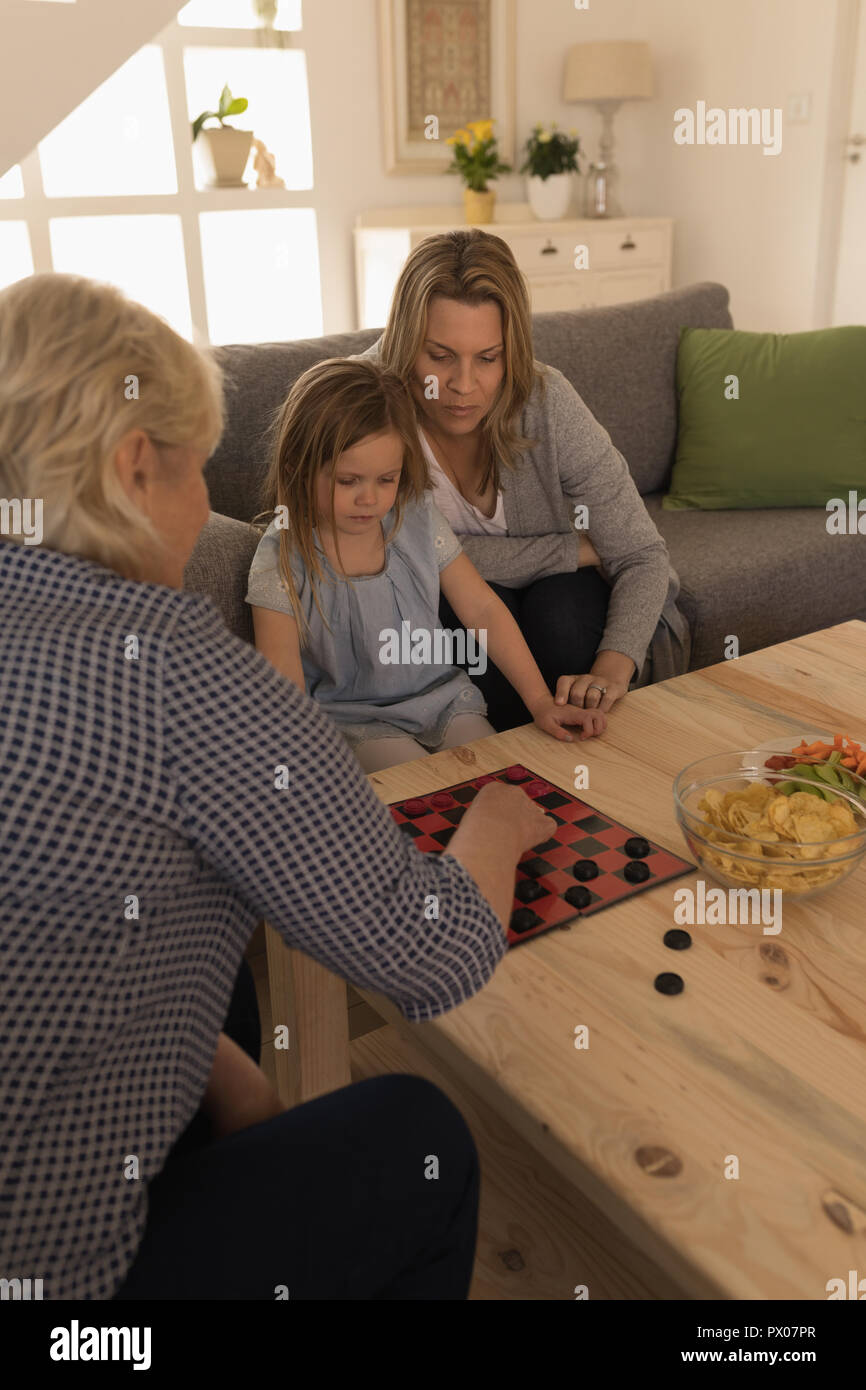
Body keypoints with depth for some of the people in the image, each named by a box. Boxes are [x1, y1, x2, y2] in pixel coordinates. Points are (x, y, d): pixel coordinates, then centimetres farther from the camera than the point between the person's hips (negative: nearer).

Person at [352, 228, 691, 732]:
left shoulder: (547, 402, -25)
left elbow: (642, 557, -23)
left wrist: (612, 668, -43)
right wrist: (577, 549, -20)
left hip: (562, 592, 1)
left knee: (560, 608, -30)